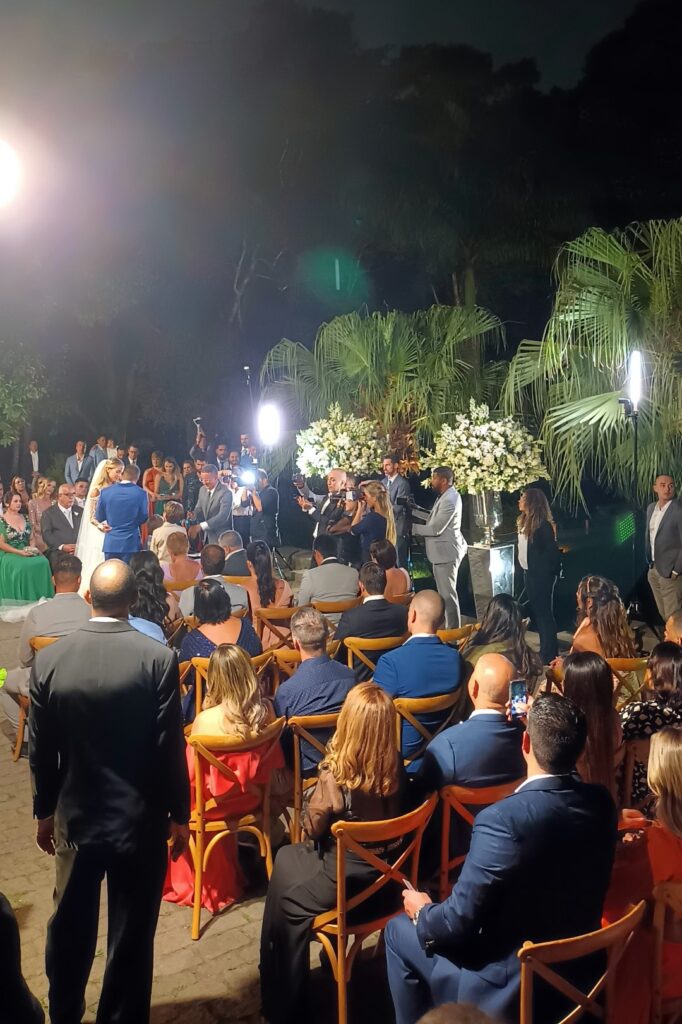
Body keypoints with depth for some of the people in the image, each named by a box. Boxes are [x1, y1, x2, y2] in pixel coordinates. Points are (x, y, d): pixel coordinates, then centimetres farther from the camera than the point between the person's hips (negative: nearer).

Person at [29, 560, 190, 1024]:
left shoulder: (49, 659, -9)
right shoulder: (159, 658, -18)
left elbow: (41, 749, -1)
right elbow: (169, 747, -14)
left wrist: (45, 810, 14)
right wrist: (179, 814, -1)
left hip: (76, 814, 3)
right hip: (140, 817, -3)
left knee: (69, 926, 23)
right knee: (131, 934, 13)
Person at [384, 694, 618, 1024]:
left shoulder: (502, 820, -31)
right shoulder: (602, 804, -11)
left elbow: (458, 924, -24)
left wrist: (422, 912, -2)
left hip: (508, 992, -6)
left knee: (400, 929, 14)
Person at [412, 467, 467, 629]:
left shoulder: (449, 500, -23)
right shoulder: (445, 496, 11)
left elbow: (435, 529, -24)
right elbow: (433, 519, 14)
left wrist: (412, 528, -14)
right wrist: (412, 511, 7)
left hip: (447, 552, -11)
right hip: (443, 551, 11)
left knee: (447, 593, -3)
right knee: (444, 591, 20)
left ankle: (452, 629, 5)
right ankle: (449, 626, 31)